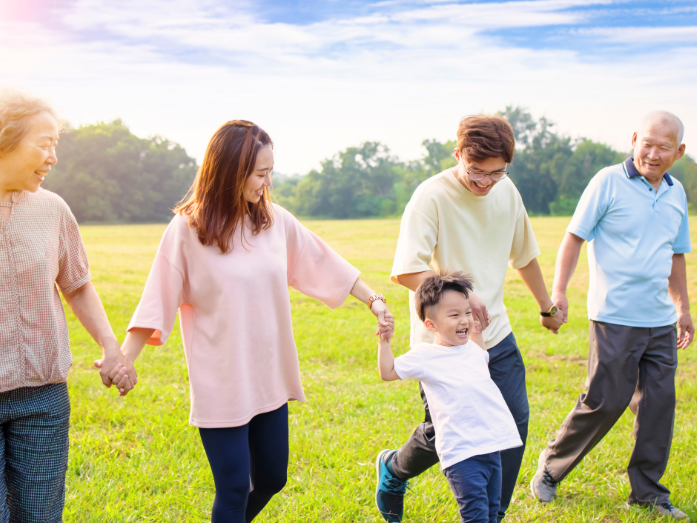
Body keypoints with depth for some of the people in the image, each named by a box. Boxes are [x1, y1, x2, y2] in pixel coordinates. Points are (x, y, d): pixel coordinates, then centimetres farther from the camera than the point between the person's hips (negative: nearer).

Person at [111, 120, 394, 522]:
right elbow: (158, 302, -11)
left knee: (272, 479, 16)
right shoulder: (187, 229, -11)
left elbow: (323, 264, 11)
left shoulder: (276, 221, 1)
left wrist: (374, 300, 11)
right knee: (234, 490, 1)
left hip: (270, 378, 5)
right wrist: (124, 358, -20)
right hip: (220, 384, -5)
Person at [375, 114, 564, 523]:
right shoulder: (432, 196, -18)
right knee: (444, 433, 2)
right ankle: (394, 468, 35)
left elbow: (524, 254, 19)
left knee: (514, 422, 3)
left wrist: (547, 307, 28)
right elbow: (405, 272, -25)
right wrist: (460, 295, -32)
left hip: (496, 334, 6)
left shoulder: (507, 192, 3)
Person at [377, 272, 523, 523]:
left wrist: (477, 331, 30)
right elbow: (388, 372, 3)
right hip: (461, 452, -7)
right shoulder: (423, 356, -5)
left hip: (492, 445, 7)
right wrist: (384, 340, -4)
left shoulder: (472, 348, 14)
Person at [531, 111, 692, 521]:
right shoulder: (609, 182, -5)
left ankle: (647, 490, 20)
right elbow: (575, 236, -5)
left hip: (661, 321, 6)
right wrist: (558, 291, -14)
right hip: (616, 317, -6)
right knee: (604, 402, -3)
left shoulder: (676, 193, 13)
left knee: (659, 402, 6)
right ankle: (550, 469, 16)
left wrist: (684, 309, 24)